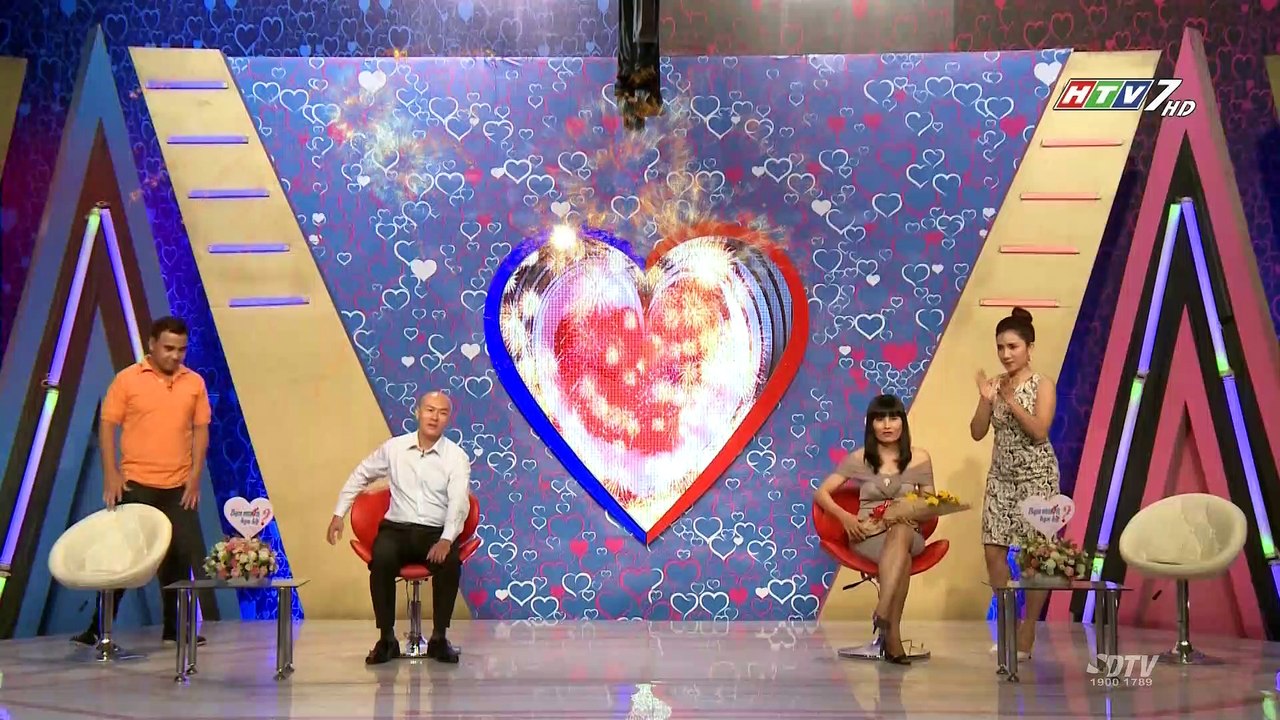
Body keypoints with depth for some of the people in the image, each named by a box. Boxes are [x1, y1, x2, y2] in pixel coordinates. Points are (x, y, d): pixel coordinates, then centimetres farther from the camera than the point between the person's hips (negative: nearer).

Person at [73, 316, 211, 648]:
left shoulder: (195, 382, 4)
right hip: (135, 484, -2)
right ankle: (99, 627, 13)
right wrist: (111, 474, -8)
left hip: (178, 486, 3)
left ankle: (173, 627, 19)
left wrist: (195, 475, 0)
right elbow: (107, 425, -2)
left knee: (179, 556, 6)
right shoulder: (127, 379, -3)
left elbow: (200, 430, 7)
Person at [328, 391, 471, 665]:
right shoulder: (394, 448, 6)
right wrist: (338, 513, 17)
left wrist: (446, 539, -30)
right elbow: (360, 476, 21)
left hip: (436, 533, -1)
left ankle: (439, 638, -16)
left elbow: (459, 502, -13)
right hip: (397, 529, 1)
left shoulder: (457, 457, -1)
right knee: (382, 559, -32)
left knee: (450, 561, -34)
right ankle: (386, 639, -16)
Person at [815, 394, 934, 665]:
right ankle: (892, 633, -40)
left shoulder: (919, 459, 8)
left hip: (908, 535, 1)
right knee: (903, 559, -37)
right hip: (868, 535, -1)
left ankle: (882, 611, -49)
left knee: (900, 531, -40)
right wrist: (845, 516, -13)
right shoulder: (859, 458, 6)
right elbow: (821, 493, 5)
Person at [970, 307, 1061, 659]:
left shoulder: (1043, 385, -7)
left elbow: (1039, 431, -18)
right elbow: (977, 433, 0)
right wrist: (986, 400, -14)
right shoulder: (995, 384, 5)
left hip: (1036, 476, -4)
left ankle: (1028, 630, 8)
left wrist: (1011, 401, -23)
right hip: (1001, 476, 4)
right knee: (993, 549, 0)